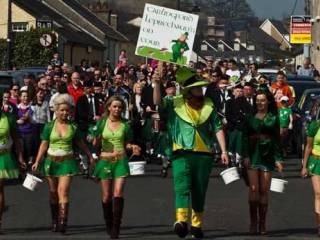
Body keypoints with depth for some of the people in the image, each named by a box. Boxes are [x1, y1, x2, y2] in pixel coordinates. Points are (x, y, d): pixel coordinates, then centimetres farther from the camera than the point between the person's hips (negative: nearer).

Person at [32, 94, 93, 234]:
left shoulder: (73, 127, 4)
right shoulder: (49, 126, 2)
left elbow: (80, 143, 16)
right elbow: (44, 145, 2)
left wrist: (89, 155, 22)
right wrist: (37, 161, -6)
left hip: (67, 161, -1)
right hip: (51, 161, 1)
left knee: (63, 192, -13)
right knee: (53, 193, 8)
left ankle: (63, 222, -19)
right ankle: (55, 221, 21)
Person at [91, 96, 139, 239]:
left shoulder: (125, 125, 5)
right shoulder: (102, 123, 4)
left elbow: (127, 144, 13)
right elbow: (95, 144, 4)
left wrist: (132, 147, -8)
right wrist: (97, 133, -14)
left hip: (120, 161, -1)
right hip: (105, 161, 1)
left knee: (118, 192, -16)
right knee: (106, 196, 4)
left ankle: (116, 227, -17)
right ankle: (108, 224, 24)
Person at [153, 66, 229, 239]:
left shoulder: (208, 106, 9)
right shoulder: (175, 104, 3)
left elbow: (218, 129, 8)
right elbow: (158, 102, -12)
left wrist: (224, 150, 0)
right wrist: (157, 84, -28)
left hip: (204, 154, 3)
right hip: (182, 153, -3)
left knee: (200, 191, 8)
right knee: (182, 187, -18)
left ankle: (197, 225, 17)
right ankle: (181, 221, -31)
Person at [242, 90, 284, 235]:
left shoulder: (273, 118, 9)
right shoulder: (250, 118, 9)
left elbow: (277, 139, 9)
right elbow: (245, 137, 6)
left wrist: (278, 159, 3)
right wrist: (246, 156, -5)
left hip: (267, 156, 0)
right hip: (253, 155, 0)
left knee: (264, 190, -1)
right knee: (254, 189, -10)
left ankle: (262, 224, 5)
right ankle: (253, 222, -5)